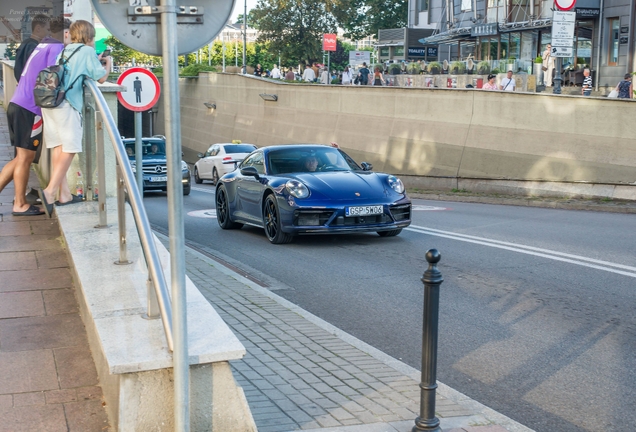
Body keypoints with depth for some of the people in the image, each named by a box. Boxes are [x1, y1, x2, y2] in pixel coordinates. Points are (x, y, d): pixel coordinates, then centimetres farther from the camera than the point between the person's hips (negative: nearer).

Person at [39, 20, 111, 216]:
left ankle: (61, 194, 14)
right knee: (69, 149, -7)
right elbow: (101, 77, 4)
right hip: (66, 104, -8)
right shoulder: (87, 51, 2)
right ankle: (50, 190, -18)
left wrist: (96, 61, 34)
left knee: (59, 147, 11)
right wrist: (108, 64, 24)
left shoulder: (65, 51, 22)